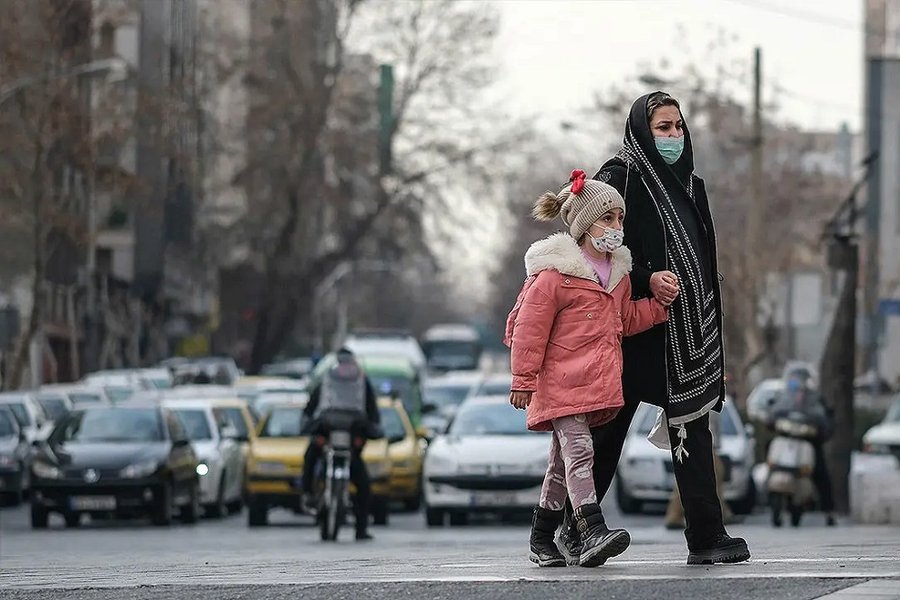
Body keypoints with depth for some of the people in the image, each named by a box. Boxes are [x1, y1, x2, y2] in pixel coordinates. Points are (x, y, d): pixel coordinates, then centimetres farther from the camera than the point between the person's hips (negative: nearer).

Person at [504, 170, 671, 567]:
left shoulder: (618, 273, 12)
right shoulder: (553, 274, -12)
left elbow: (627, 319, 24)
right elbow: (527, 327, -10)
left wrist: (660, 304, 8)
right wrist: (523, 380, -10)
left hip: (598, 384, 8)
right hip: (561, 383, -8)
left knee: (564, 460, 13)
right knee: (578, 451, -18)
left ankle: (541, 538, 21)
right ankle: (593, 533, -28)